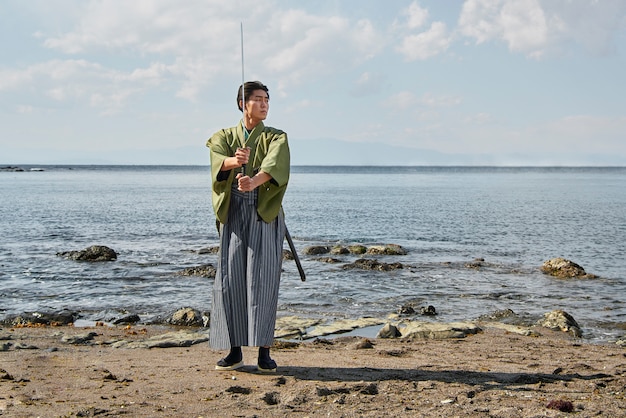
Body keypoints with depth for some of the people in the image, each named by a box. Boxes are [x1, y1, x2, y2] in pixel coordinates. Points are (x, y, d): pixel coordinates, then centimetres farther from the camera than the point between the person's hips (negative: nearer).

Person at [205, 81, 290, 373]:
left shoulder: (276, 138, 7)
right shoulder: (224, 137, 12)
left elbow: (276, 165, -16)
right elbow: (216, 157, -12)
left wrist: (254, 181, -37)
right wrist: (233, 161, -36)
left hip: (265, 216, -2)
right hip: (234, 215, 2)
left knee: (263, 280, -8)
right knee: (231, 280, -1)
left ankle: (264, 351, -4)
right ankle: (235, 351, 8)